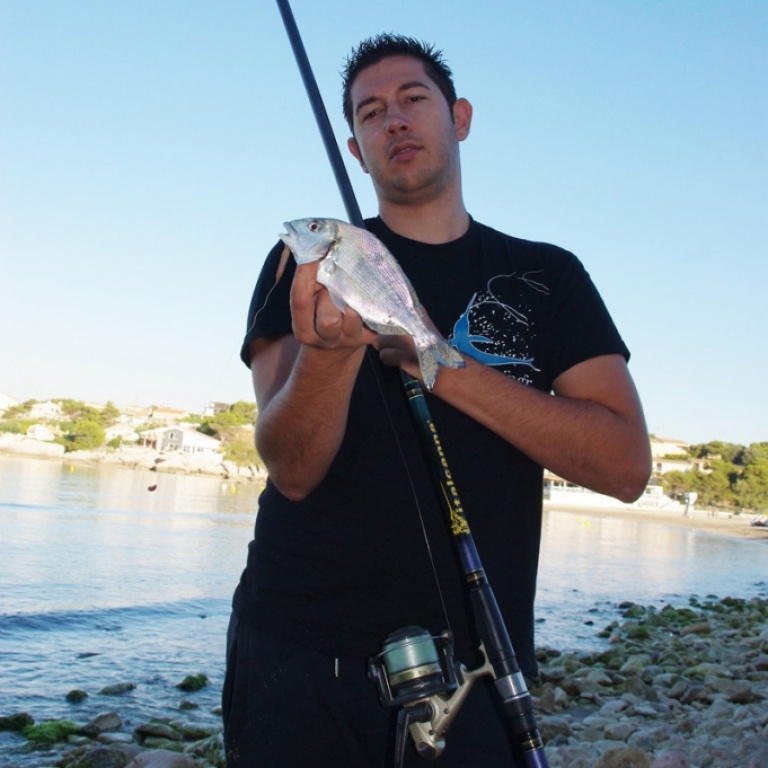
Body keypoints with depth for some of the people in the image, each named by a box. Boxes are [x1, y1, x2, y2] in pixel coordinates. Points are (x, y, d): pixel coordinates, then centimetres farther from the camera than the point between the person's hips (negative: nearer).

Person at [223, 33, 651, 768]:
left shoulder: (545, 277, 5)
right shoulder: (309, 262, 2)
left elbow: (626, 465, -6)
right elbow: (291, 471, -9)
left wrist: (446, 367, -15)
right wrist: (329, 349, -30)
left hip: (472, 664, 1)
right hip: (302, 654, 0)